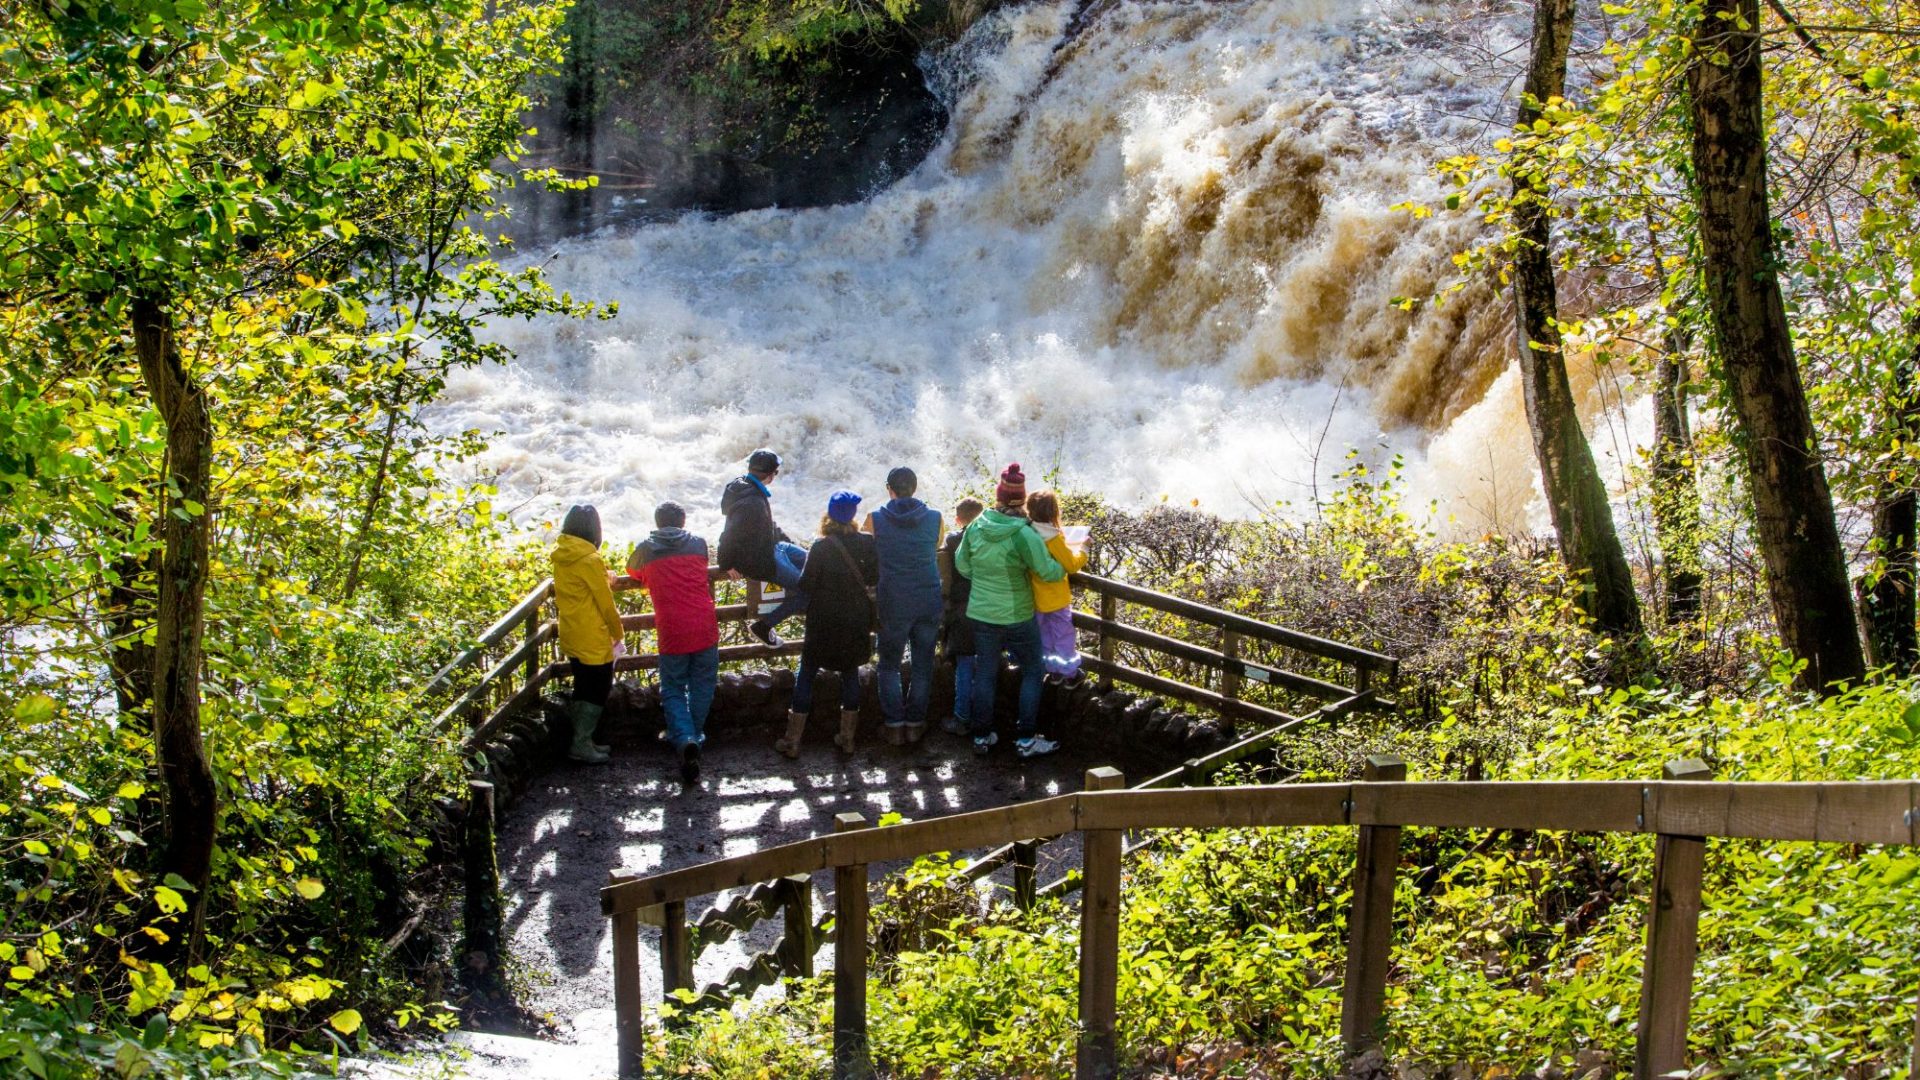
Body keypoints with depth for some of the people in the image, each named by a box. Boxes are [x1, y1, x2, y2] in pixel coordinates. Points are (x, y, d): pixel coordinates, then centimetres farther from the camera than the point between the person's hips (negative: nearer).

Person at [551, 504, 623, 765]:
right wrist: (618, 634, -2)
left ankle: (582, 740, 21)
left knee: (583, 689, 17)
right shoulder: (590, 560, -19)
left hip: (571, 636, 8)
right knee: (598, 690, 1)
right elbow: (605, 602, -14)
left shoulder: (561, 558, 4)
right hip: (593, 639, -8)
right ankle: (581, 743, 0)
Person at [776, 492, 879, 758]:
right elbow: (874, 577, 3)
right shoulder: (866, 543, -6)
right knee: (851, 673, 17)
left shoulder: (821, 547, -16)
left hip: (824, 622, -3)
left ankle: (792, 740, 8)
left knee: (806, 676, 7)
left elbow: (806, 585, -15)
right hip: (856, 621, 3)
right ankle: (847, 737, 18)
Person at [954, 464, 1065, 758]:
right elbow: (1048, 571, -20)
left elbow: (962, 564, 7)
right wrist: (1066, 568, 1)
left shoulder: (975, 528, -5)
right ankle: (1026, 739, 10)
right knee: (1032, 673, 11)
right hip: (1017, 617, -5)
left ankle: (981, 736, 20)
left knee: (984, 673, 15)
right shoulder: (1024, 535, -22)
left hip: (980, 613, 5)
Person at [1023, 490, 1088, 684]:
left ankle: (1052, 670, 32)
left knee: (1044, 637, 20)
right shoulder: (1053, 538, -25)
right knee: (1063, 638, 10)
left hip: (1036, 598, 6)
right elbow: (1072, 565, -19)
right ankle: (1070, 674, 21)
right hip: (1056, 599, -6)